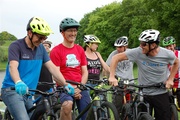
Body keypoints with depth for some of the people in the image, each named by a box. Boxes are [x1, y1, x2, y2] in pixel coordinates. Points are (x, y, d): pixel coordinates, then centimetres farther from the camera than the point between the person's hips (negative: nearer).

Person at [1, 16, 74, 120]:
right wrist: (18, 83, -46)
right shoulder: (16, 46, -10)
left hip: (28, 93, 7)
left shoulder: (41, 48, 9)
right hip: (13, 91, -7)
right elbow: (13, 67, -26)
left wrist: (65, 84, -7)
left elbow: (52, 67, 4)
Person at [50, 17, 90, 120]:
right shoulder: (56, 51, -4)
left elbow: (85, 72, 8)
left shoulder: (80, 50, 10)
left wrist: (79, 88, -7)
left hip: (80, 87, 4)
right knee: (67, 105, -34)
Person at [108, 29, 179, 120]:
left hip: (161, 94, 1)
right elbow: (116, 58, -12)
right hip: (143, 95, -1)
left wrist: (170, 79, 1)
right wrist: (112, 77, -20)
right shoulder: (138, 52, -17)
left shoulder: (167, 54, -13)